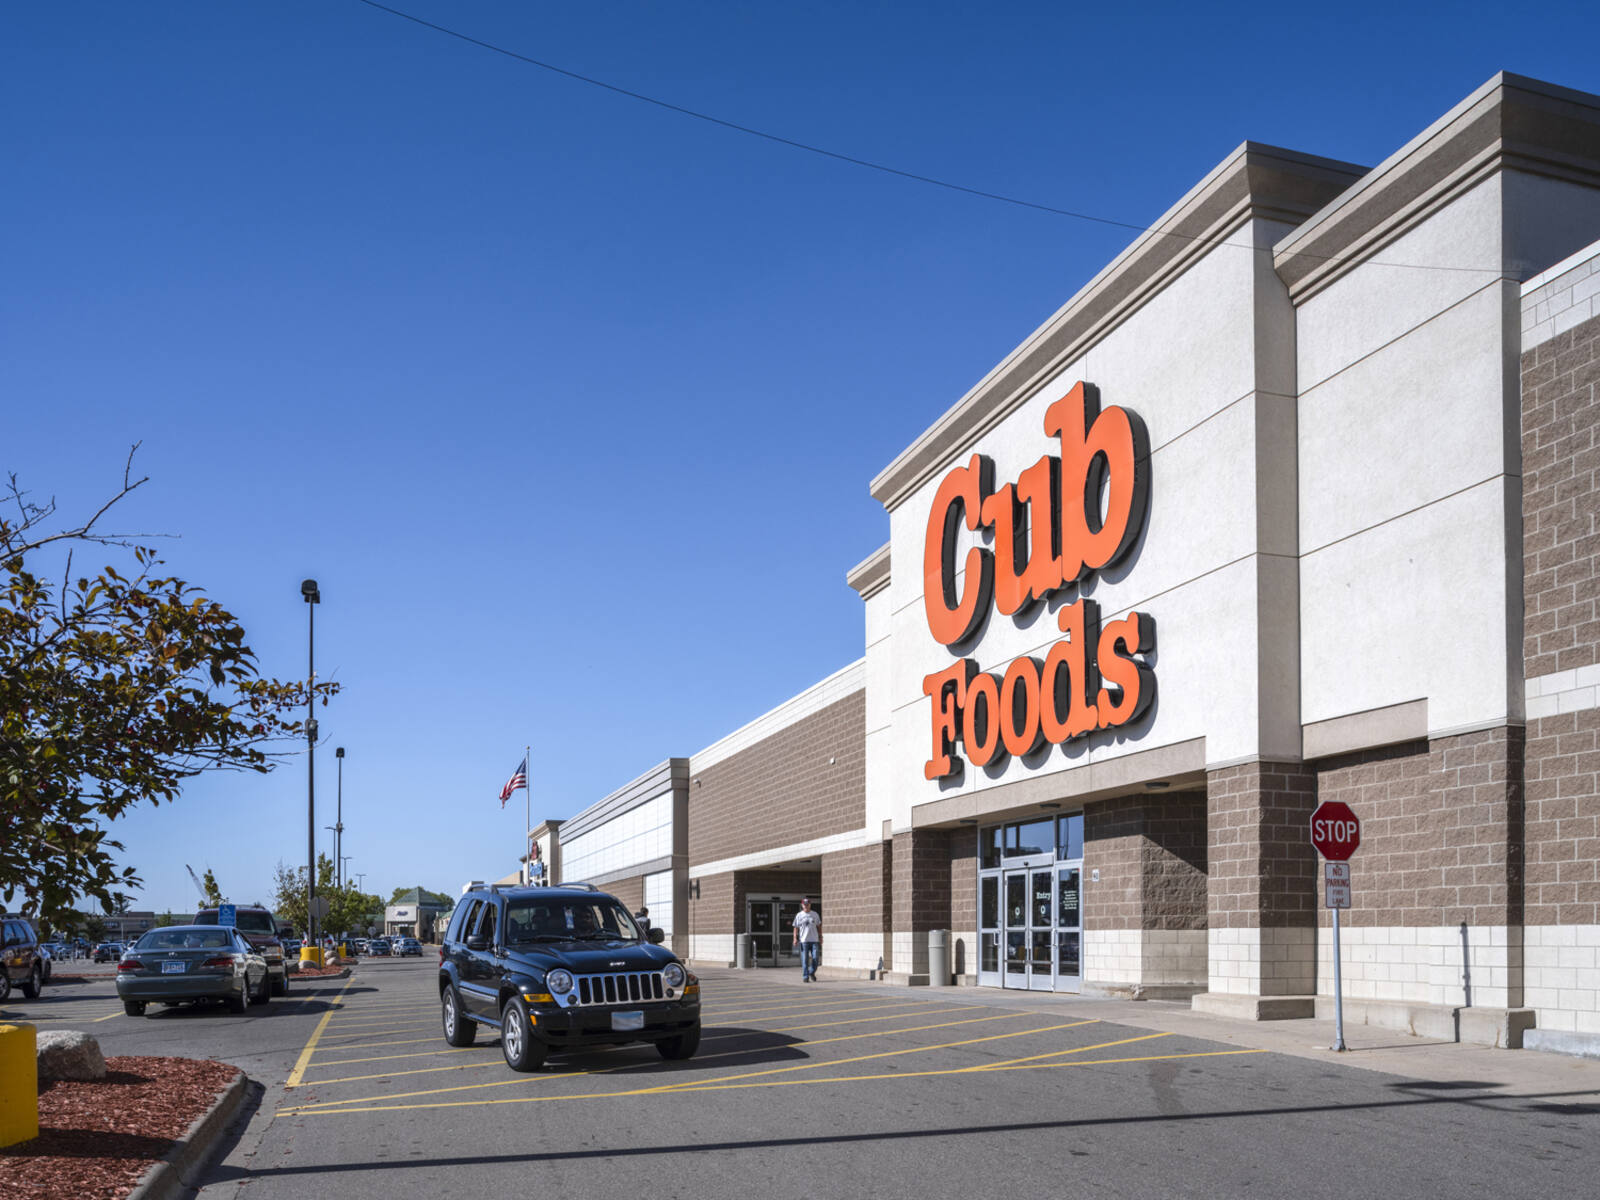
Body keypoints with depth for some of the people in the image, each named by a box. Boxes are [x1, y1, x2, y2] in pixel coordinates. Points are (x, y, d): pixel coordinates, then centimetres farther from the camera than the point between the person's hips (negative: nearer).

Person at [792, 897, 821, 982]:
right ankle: (805, 977, 2)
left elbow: (819, 926, 17)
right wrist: (795, 938, -5)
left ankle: (812, 973, 21)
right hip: (803, 940, -2)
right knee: (804, 960, -4)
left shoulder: (815, 915, 11)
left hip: (814, 940, 2)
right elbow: (796, 928, 4)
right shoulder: (799, 915, 4)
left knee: (815, 958, -3)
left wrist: (820, 937, 11)